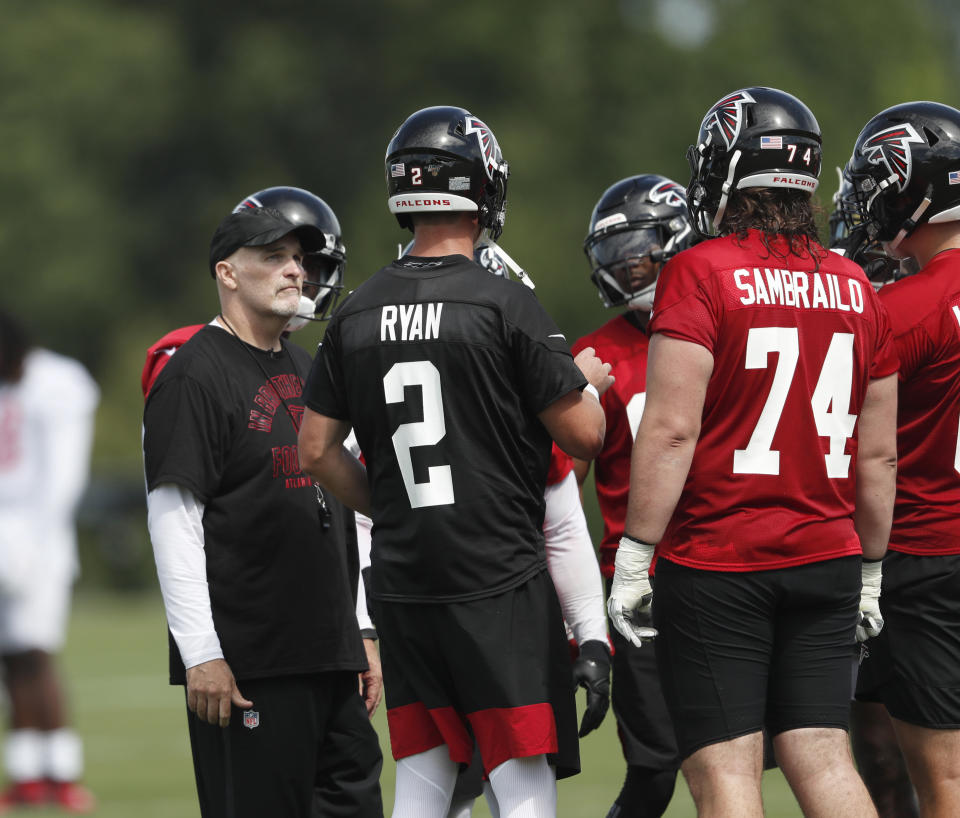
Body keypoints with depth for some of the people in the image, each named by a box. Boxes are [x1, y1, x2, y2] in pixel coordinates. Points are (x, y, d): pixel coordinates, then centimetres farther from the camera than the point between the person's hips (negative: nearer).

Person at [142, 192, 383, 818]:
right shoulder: (195, 375, -8)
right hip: (246, 661, -8)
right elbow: (174, 522, -14)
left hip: (330, 653, 8)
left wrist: (363, 635, 18)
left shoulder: (306, 372, 18)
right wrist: (201, 654, -19)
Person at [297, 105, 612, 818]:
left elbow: (317, 450, 10)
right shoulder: (505, 305, -10)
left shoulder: (357, 315, 6)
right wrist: (587, 382, 14)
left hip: (403, 578, 5)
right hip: (498, 573, -5)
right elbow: (585, 436, -7)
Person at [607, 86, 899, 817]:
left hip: (717, 564, -5)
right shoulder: (854, 290, 9)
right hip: (826, 563, 5)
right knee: (824, 759, 7)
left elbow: (671, 430, -14)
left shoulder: (700, 276, -9)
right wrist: (869, 574, 22)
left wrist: (634, 558, -9)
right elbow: (878, 455, 13)